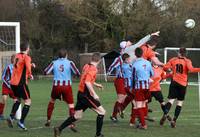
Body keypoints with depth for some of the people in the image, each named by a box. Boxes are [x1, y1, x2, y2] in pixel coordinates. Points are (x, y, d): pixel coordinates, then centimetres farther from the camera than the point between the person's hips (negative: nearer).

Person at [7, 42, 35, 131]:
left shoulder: (17, 56, 13)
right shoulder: (26, 57, -9)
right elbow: (28, 67, -26)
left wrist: (31, 65, 20)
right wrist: (30, 75, -8)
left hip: (13, 82, 8)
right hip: (21, 83, -8)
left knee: (18, 99, 25)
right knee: (28, 101, -1)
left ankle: (11, 117, 9)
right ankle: (21, 122, -10)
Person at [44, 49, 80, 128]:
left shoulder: (54, 63, 5)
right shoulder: (69, 63, 0)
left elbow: (45, 72, 6)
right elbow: (77, 74, -3)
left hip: (56, 86, 2)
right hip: (67, 86, -2)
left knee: (52, 101, 26)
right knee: (71, 105, -1)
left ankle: (48, 120, 28)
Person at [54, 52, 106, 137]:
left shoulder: (86, 66, 10)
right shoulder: (93, 69, -16)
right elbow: (87, 83, -27)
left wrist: (96, 84, 33)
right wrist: (94, 94, -27)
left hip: (80, 94, 9)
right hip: (86, 95, -9)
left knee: (77, 116, 15)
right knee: (101, 112, 1)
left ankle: (59, 129, 12)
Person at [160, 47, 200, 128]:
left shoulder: (173, 60, 6)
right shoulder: (187, 61, -2)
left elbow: (165, 68, 2)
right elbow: (191, 69, -19)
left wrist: (171, 68, 22)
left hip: (174, 82, 2)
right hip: (183, 84, -2)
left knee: (171, 100, 2)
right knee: (180, 102, 6)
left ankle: (165, 114, -25)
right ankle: (174, 120, -3)